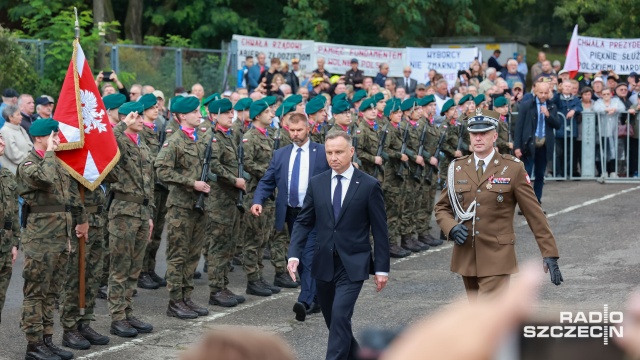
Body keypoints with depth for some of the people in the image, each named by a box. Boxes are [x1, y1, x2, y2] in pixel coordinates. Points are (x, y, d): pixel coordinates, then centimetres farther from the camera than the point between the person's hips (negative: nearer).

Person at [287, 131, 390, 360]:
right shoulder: (316, 183, 5)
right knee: (334, 320, 14)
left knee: (340, 315, -19)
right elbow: (303, 222, 7)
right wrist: (294, 254, -8)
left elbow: (380, 230, -3)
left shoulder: (369, 185, -5)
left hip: (353, 265, -4)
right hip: (324, 264, 4)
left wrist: (382, 268, -4)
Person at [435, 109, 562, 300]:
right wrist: (452, 228, -7)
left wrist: (550, 254, -6)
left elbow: (535, 214, -3)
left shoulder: (512, 168, -5)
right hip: (466, 258, 5)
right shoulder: (457, 168, 6)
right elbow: (441, 208, 15)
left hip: (497, 258, -5)